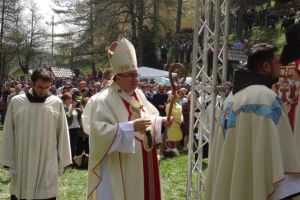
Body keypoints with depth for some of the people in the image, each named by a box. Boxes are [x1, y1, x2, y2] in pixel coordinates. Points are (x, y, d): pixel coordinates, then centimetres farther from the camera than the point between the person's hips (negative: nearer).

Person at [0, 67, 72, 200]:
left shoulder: (56, 103, -2)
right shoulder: (16, 102, -1)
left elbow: (62, 133, 4)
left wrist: (62, 161, 6)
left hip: (48, 164, -1)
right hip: (21, 163, 1)